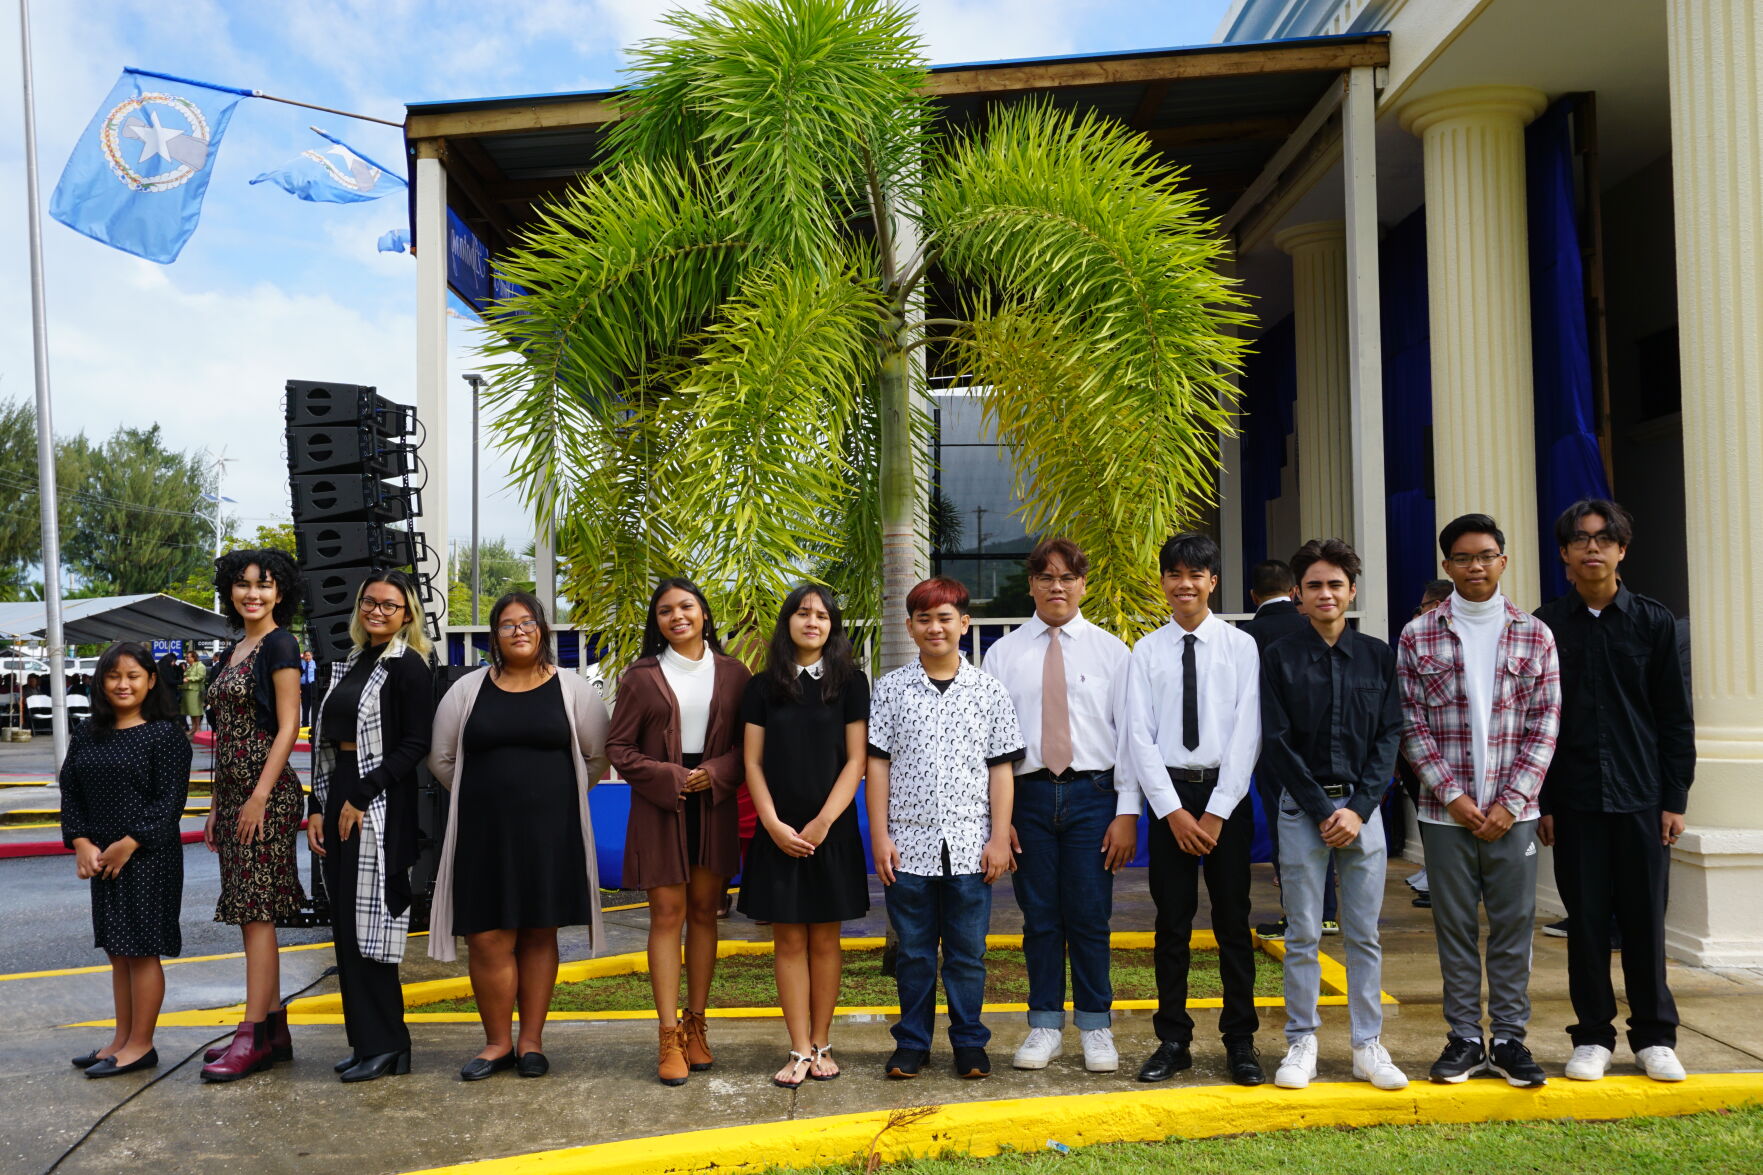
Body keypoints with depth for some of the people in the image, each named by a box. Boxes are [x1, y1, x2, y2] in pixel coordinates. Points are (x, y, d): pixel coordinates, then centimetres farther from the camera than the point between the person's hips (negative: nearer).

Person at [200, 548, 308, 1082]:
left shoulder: (280, 645, -7)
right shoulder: (232, 652, 18)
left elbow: (288, 727, -13)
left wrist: (260, 796, -19)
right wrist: (216, 806, 17)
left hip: (267, 793, -9)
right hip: (232, 794, 9)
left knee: (257, 912, -7)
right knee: (250, 913, 10)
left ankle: (255, 1036, -3)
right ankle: (274, 1030, 16)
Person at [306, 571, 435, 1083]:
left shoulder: (409, 666, -6)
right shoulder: (348, 666, 17)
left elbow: (416, 745, -13)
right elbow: (327, 743, 17)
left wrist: (361, 798, -15)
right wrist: (316, 807, 9)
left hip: (382, 808, -8)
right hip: (338, 800, 8)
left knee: (369, 924, -6)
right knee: (347, 927, 9)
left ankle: (383, 1044, 4)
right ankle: (368, 1040, 18)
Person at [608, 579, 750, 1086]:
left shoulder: (733, 674, 6)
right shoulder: (641, 676, 2)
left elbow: (749, 741, 5)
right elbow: (618, 746, 0)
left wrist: (718, 773, -13)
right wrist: (667, 777, -12)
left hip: (714, 807, 2)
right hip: (659, 808, -2)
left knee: (704, 912, 7)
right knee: (667, 914, -3)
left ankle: (696, 1025, 18)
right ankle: (670, 1037, 2)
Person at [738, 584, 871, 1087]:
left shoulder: (850, 682, 2)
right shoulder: (763, 688, 5)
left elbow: (855, 760, -2)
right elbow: (753, 763, 4)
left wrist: (822, 823, -10)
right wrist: (774, 825, -8)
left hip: (832, 830, -1)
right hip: (779, 833, 1)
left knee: (824, 939, 5)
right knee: (789, 940, 2)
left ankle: (821, 1045, 15)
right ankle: (800, 1051, 8)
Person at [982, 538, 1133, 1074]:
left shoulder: (1110, 650, 5)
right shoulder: (1004, 653, 6)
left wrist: (1127, 812, -5)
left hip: (1092, 793, -1)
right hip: (1029, 793, 1)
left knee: (1090, 917, 3)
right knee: (1040, 917, 8)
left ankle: (1096, 1027, 20)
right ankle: (1045, 1025, 23)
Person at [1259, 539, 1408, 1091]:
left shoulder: (1378, 657, 7)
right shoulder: (1279, 658, 1)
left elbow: (1389, 736, 3)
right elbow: (1276, 742, -3)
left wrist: (1359, 808, -7)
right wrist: (1323, 810, -8)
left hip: (1362, 806, 2)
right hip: (1302, 810, -1)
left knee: (1364, 933, 7)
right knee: (1302, 935, 3)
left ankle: (1368, 1045, 17)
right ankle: (1301, 1044, 13)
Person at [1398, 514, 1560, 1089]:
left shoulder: (1535, 635, 4)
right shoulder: (1417, 637, 2)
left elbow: (1544, 725, 2)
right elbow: (1412, 724, -1)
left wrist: (1510, 803, -7)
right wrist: (1452, 794, -9)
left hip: (1512, 811, 1)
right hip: (1446, 810, 0)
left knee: (1513, 924, 5)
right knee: (1455, 926, 6)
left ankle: (1509, 1038, 17)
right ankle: (1464, 1038, 16)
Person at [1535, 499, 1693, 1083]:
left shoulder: (1653, 621, 3)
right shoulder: (1545, 625, 2)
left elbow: (1676, 717, 4)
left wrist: (1675, 799, 0)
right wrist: (1540, 802, 0)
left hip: (1641, 798, 0)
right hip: (1574, 800, 0)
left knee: (1645, 919, 6)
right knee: (1586, 920, 5)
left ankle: (1655, 1036, 20)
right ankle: (1593, 1036, 17)